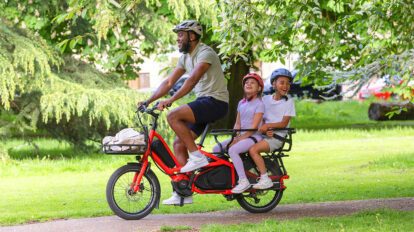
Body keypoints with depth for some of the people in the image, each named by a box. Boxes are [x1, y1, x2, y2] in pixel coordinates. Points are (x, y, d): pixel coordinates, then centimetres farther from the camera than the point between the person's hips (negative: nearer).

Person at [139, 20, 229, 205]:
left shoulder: (205, 53, -15)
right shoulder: (185, 57, 14)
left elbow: (193, 79, -28)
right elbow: (169, 82, 13)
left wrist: (171, 100, -36)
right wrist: (148, 101, 3)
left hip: (216, 102, -9)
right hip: (203, 103, 9)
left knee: (173, 116, -25)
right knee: (178, 144, 2)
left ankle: (197, 156, -17)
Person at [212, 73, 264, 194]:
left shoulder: (259, 104, -7)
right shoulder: (241, 103, 15)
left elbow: (254, 127, -15)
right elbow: (237, 123, 14)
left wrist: (240, 138, -18)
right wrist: (233, 137, -3)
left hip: (254, 137, -8)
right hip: (242, 136, 8)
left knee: (232, 150, -32)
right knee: (216, 149, -4)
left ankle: (243, 181, -30)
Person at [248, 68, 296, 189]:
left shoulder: (288, 102, -1)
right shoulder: (265, 99, 11)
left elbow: (284, 123, -9)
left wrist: (268, 125, -23)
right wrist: (265, 130, -12)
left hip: (277, 137, -6)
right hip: (265, 134, 6)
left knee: (253, 149, -28)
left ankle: (265, 179, -23)